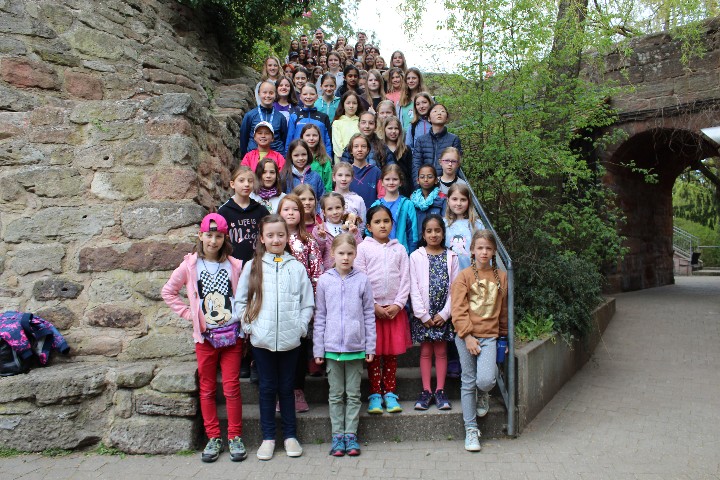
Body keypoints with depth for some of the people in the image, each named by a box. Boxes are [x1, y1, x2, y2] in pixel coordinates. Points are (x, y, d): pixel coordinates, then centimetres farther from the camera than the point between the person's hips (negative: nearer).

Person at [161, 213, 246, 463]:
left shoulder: (234, 266, -1)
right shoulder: (190, 265, 0)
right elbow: (168, 292, 7)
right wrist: (189, 313, 0)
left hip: (232, 334, -1)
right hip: (205, 336, 1)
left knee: (232, 387, 2)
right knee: (207, 389, 9)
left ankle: (235, 437, 14)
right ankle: (213, 437, 21)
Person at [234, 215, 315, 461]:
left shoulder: (296, 267, 2)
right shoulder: (252, 266, 3)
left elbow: (308, 303, 4)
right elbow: (240, 301, 6)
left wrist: (300, 326, -6)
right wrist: (248, 325, -4)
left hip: (290, 339, 0)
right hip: (261, 339, 0)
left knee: (286, 388, 11)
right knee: (267, 388, 10)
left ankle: (290, 435, 24)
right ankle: (268, 437, 21)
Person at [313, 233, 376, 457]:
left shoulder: (363, 280, -2)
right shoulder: (324, 281, 0)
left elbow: (369, 315, 3)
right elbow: (320, 317, 4)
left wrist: (370, 347, 1)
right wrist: (318, 349, 3)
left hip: (356, 347, 0)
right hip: (332, 347, 1)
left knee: (354, 394, 9)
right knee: (336, 394, 10)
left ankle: (351, 434, 20)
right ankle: (337, 436, 20)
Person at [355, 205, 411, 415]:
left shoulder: (399, 249, 8)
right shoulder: (363, 248, 0)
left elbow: (405, 279, 4)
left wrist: (398, 305, -8)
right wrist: (374, 306, -11)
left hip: (395, 308, 2)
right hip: (371, 308, -2)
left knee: (392, 352, 8)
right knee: (374, 352, 3)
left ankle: (390, 393, 18)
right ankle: (375, 394, 12)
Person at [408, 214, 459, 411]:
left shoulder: (451, 257, 4)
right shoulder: (416, 256, 0)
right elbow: (414, 288, -4)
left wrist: (444, 313, -9)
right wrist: (424, 315, -10)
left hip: (443, 314, 1)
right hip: (423, 315, -1)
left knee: (441, 351, 6)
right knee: (425, 351, 5)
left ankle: (440, 391, 13)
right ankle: (426, 391, 12)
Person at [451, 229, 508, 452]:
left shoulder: (501, 277, 7)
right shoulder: (464, 276, -2)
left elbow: (503, 310, 15)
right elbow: (458, 310, -7)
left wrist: (504, 336, 18)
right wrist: (468, 336, -13)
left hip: (489, 335, 1)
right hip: (466, 336, -1)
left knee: (485, 380, -16)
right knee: (468, 382, 5)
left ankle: (482, 395, 22)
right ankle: (471, 429, 18)